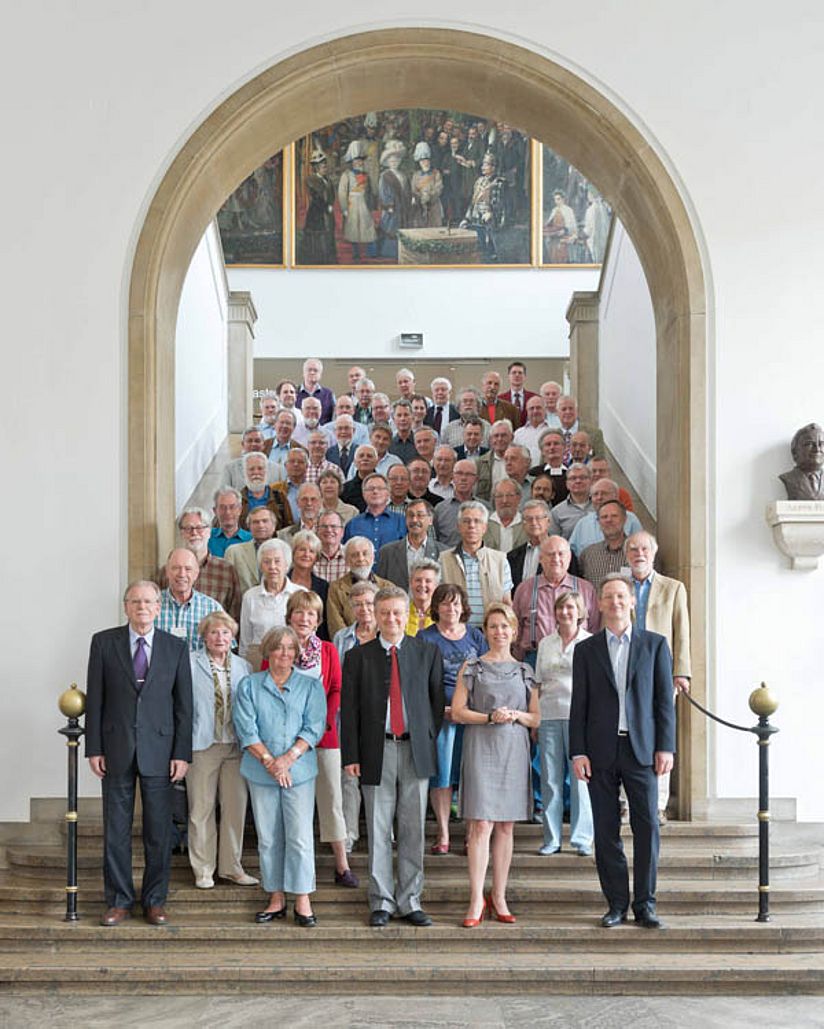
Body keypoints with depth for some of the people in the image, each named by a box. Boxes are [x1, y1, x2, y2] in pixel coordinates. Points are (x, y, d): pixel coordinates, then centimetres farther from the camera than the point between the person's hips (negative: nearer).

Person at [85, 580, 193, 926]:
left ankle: (154, 901, 18)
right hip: (116, 750, 0)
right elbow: (94, 699, 3)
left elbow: (183, 704, 3)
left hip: (159, 751, 0)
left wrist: (182, 753, -3)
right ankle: (119, 901, 19)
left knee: (159, 831, 5)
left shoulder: (176, 647, 4)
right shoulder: (104, 642, 3)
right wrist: (94, 749, -2)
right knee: (116, 830, 6)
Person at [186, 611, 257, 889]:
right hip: (202, 745, -3)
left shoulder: (243, 666, 12)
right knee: (201, 809, 2)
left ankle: (231, 866, 19)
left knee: (236, 806, 6)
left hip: (236, 746, 4)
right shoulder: (190, 664, -1)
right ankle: (203, 869, 14)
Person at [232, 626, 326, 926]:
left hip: (300, 770, -1)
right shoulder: (249, 685, 8)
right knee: (268, 837, 6)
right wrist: (268, 760, -13)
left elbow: (314, 727, -1)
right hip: (261, 772, 1)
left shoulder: (311, 685, 8)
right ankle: (276, 899, 15)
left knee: (300, 836, -4)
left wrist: (289, 758, -13)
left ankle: (303, 901, 3)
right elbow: (246, 728, -1)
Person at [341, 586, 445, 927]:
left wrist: (429, 741, 2)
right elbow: (349, 710, 3)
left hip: (416, 751, 1)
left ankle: (410, 900, 16)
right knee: (379, 832, 4)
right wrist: (350, 755, -3)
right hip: (377, 752, -1)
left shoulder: (427, 652, 7)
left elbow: (437, 699, 10)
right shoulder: (358, 656, 4)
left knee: (413, 830, 5)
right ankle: (381, 902, 14)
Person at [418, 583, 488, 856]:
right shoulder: (425, 637, 4)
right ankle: (443, 834, 10)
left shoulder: (475, 636, 12)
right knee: (441, 773, 0)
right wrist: (441, 708, -10)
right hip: (439, 712, -2)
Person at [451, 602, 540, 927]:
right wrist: (490, 717, -14)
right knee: (481, 825, -9)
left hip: (514, 750, 3)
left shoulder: (524, 671, 13)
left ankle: (499, 897, 14)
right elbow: (457, 712, -1)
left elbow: (536, 718, 13)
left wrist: (515, 715, -7)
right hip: (481, 748, -3)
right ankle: (476, 900, -4)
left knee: (505, 826, 7)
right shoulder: (472, 666, 5)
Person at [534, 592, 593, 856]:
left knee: (580, 776, -2)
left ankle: (582, 839, 8)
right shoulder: (545, 644, 13)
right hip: (549, 714, 3)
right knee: (550, 777, 5)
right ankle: (551, 838, 13)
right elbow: (538, 683, 14)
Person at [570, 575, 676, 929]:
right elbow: (579, 705, 6)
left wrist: (666, 747, -2)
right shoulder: (586, 650, 8)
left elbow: (665, 699, 5)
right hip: (601, 753, 1)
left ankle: (645, 905, 9)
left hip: (641, 750, -1)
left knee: (647, 827, -2)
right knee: (606, 831, 4)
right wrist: (577, 752, -2)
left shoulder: (655, 644, 7)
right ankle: (616, 904, 14)